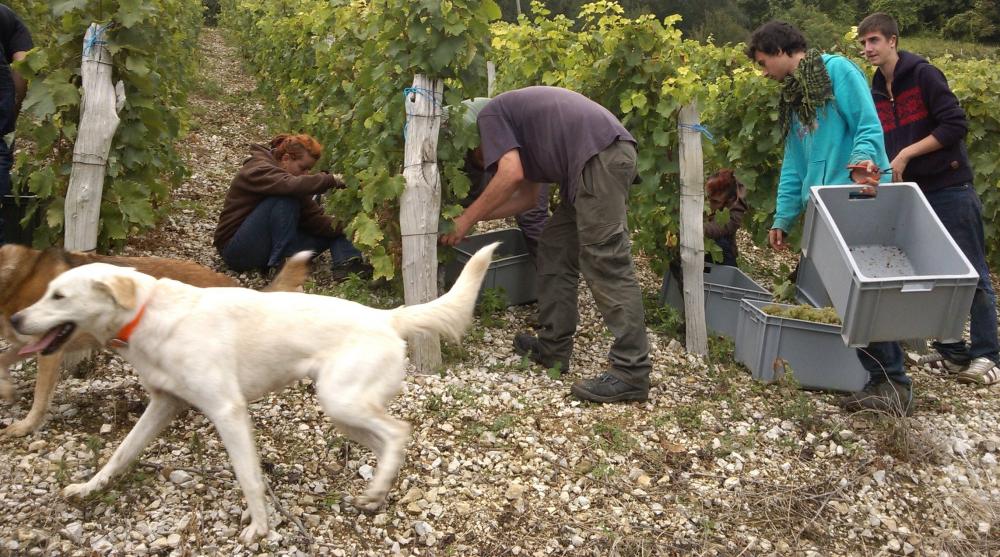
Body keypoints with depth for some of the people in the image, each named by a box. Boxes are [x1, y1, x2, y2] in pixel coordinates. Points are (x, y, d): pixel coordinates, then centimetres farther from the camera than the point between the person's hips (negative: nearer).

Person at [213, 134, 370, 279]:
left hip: (270, 246, 8)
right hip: (239, 251, -8)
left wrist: (342, 227, -19)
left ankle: (346, 262, -27)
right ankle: (278, 265, -27)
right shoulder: (258, 170, -16)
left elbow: (313, 218, -5)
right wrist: (331, 180, -36)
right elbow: (291, 185, -39)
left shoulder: (291, 177, 7)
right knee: (286, 198, -28)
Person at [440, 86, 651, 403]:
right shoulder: (516, 116, 32)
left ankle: (631, 372, -11)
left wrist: (467, 219, -1)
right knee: (556, 249, 15)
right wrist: (478, 216, 25)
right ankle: (553, 347, 21)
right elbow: (528, 197, 27)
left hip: (601, 155, -10)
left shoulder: (489, 117, 7)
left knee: (605, 262, -11)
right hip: (604, 157, 10)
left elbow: (511, 175, -10)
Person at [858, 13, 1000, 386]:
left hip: (951, 189, -7)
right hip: (913, 194, 7)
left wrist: (906, 155, -17)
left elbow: (955, 125, -15)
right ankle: (951, 351, 19)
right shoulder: (877, 94, 11)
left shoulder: (923, 75, -9)